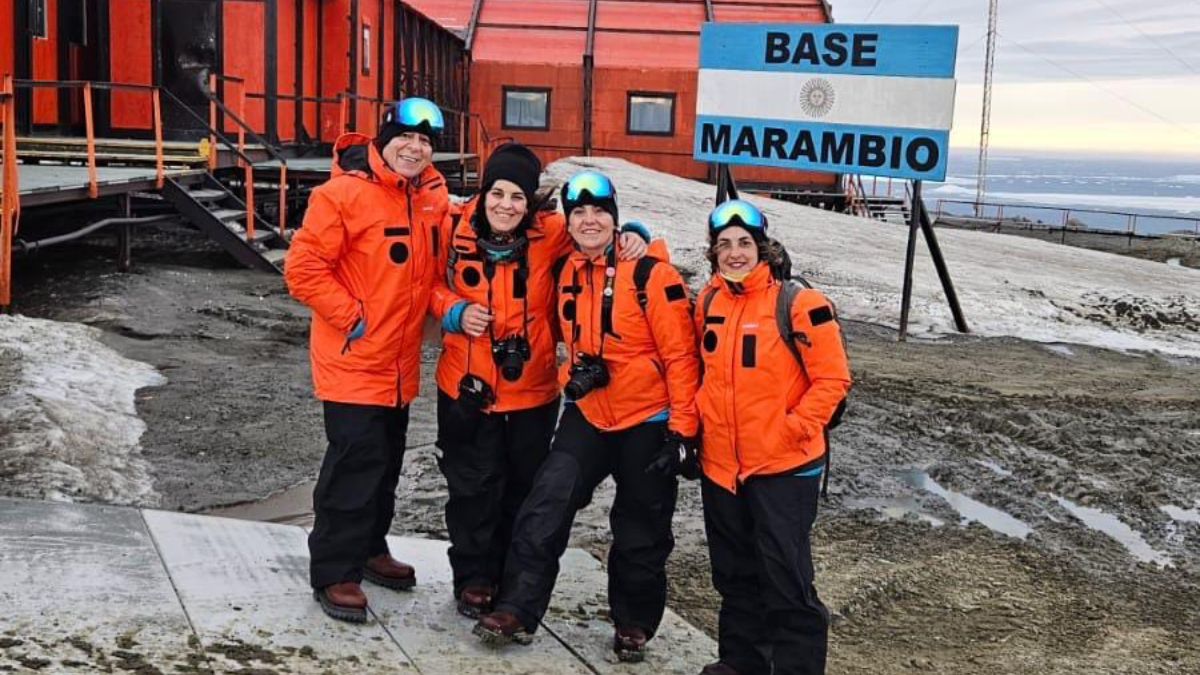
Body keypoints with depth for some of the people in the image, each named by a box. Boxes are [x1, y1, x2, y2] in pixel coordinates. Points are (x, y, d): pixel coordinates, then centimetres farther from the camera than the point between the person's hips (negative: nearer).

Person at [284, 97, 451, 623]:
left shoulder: (434, 197, 6)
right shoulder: (345, 193, -17)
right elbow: (304, 268, -18)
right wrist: (352, 318, -17)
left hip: (400, 364, 8)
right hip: (352, 362, -7)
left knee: (386, 462, 19)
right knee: (354, 465, -5)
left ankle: (369, 550, 36)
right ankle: (334, 572, 8)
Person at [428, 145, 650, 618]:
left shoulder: (551, 234, -11)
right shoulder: (458, 232, -9)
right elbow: (435, 284, 7)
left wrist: (630, 237, -15)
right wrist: (456, 313, -11)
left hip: (532, 389, 1)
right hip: (468, 387, 0)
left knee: (523, 490, 14)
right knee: (473, 487, 10)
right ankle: (473, 579, 28)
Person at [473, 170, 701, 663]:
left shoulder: (650, 272, -16)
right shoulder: (566, 273, 2)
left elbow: (680, 354, -15)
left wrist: (682, 428, -16)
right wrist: (572, 375, 2)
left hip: (649, 420, -4)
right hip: (588, 414, 4)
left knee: (641, 531, 9)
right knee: (546, 506, -7)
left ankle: (634, 624, 27)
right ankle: (516, 611, 2)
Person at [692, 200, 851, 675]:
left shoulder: (797, 304, -12)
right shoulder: (709, 301, 5)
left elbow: (832, 379, -11)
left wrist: (793, 429, -16)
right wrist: (698, 422, 10)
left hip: (783, 467, -6)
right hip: (720, 464, 6)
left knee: (786, 579, -2)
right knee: (734, 574, 18)